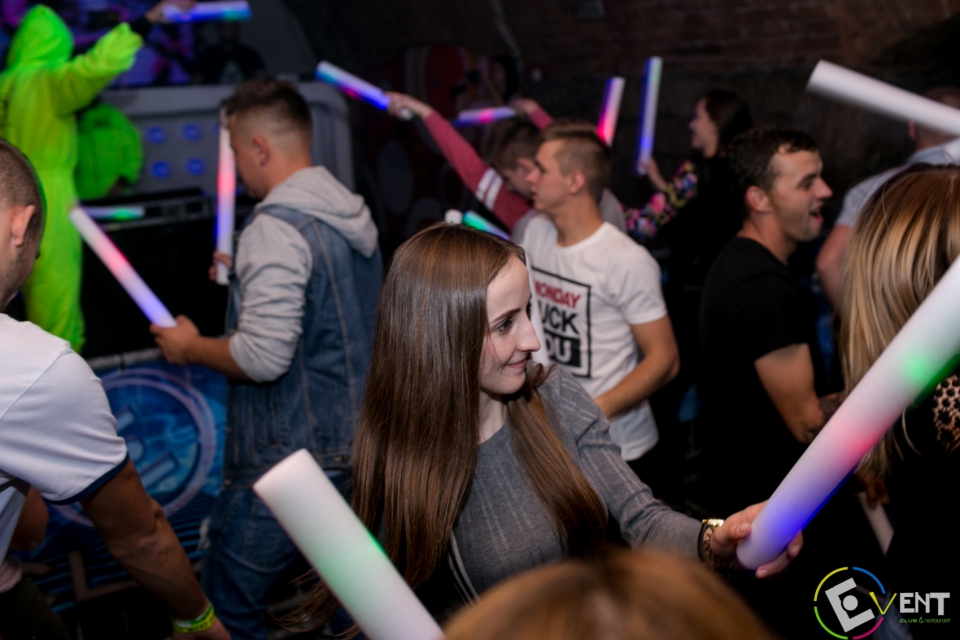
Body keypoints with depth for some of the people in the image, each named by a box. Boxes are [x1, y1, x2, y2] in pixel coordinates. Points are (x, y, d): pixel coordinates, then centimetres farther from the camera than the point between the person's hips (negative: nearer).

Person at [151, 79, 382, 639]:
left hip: (287, 460, -9)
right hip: (355, 446, 9)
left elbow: (263, 357, -26)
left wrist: (189, 346, -7)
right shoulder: (356, 216, 9)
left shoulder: (276, 229, -19)